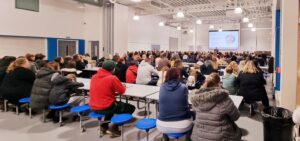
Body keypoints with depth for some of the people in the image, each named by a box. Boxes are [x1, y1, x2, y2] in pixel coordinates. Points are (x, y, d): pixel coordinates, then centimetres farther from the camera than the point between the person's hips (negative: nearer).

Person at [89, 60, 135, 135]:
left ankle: (104, 125, 26)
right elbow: (122, 91, -5)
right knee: (131, 108, 8)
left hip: (93, 107, 8)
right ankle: (114, 127, 10)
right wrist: (123, 86, 16)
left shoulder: (94, 77, 5)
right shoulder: (112, 78, -16)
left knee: (116, 104, 36)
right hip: (106, 108, -8)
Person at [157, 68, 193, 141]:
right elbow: (185, 104, 4)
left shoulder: (162, 87, -2)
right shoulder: (183, 87, -9)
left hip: (162, 125, 2)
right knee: (191, 113, 29)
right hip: (181, 125, -2)